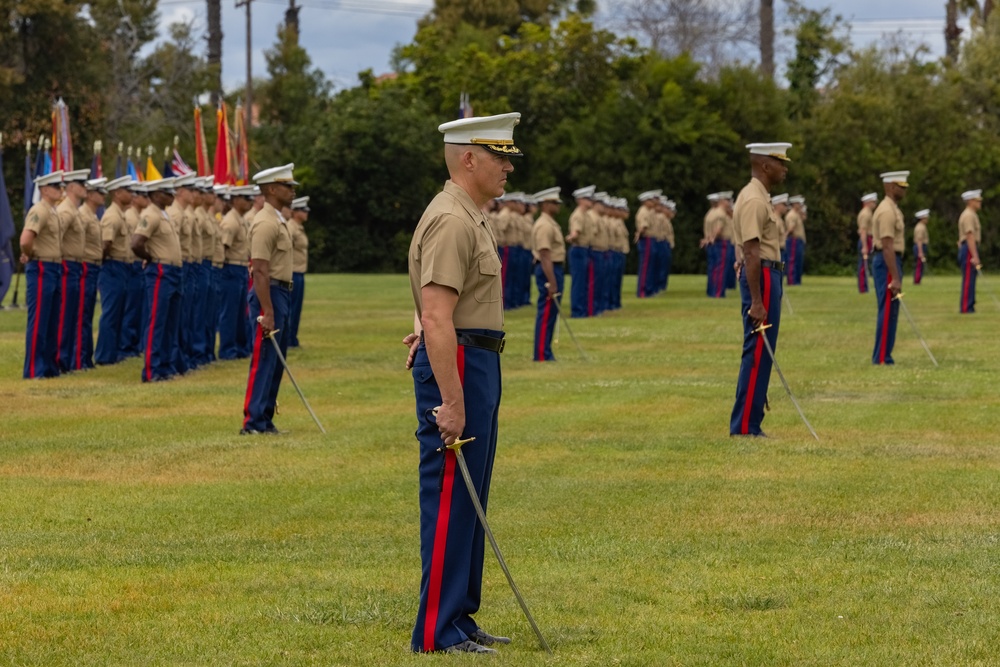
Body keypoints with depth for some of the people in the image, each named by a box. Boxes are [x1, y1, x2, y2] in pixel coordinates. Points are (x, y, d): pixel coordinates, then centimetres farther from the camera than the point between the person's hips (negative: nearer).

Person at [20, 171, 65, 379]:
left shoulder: (54, 212, 14)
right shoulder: (38, 212, -15)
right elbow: (25, 239, -29)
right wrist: (29, 256, -11)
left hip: (55, 270, 9)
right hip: (41, 270, -9)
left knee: (53, 322, 12)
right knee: (38, 322, -6)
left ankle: (50, 366, 18)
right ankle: (33, 370, -3)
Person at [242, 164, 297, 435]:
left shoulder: (279, 221, 15)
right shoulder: (265, 223, -16)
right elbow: (260, 271, -21)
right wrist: (267, 312, -24)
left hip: (281, 293, 10)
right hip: (269, 294, -10)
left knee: (276, 362, 11)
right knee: (264, 360, -8)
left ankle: (265, 420, 16)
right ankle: (253, 423, -6)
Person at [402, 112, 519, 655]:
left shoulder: (467, 218, 16)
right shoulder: (452, 222, -18)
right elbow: (437, 319, -24)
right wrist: (450, 402, -26)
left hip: (476, 364, 11)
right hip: (455, 365, -11)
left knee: (467, 501, 13)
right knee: (450, 499, -8)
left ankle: (458, 617, 19)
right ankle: (437, 633, -6)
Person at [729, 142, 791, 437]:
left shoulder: (759, 197, 16)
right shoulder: (753, 200, -17)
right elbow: (751, 252, -22)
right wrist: (756, 301, -26)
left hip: (767, 276, 11)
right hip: (761, 277, -11)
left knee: (760, 353, 11)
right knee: (757, 353, -9)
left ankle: (748, 424, 14)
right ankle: (745, 426, -8)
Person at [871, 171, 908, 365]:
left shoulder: (891, 209, 16)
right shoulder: (887, 211, -17)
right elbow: (887, 246, -22)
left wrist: (896, 275, 23)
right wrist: (895, 278, -25)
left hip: (890, 262, 11)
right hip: (888, 264, -11)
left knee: (889, 312, 11)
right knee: (888, 312, -9)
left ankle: (882, 357, 14)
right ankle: (882, 359, -8)